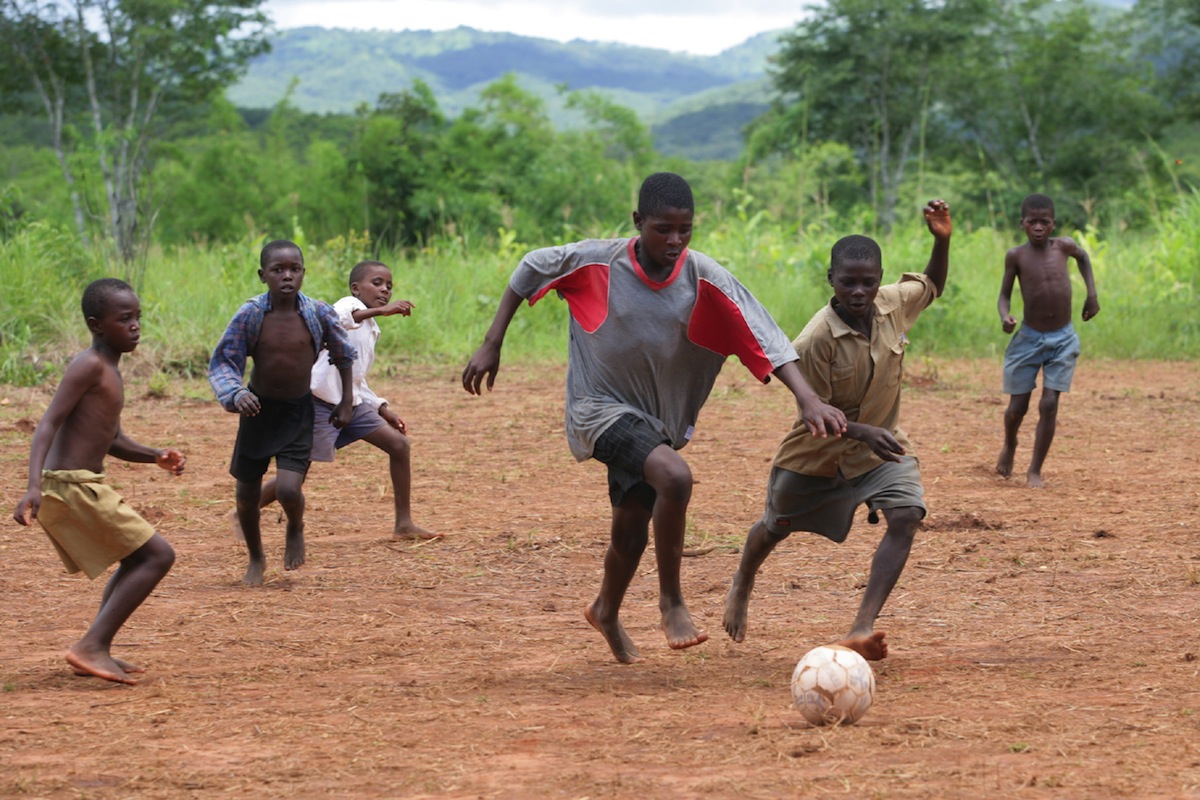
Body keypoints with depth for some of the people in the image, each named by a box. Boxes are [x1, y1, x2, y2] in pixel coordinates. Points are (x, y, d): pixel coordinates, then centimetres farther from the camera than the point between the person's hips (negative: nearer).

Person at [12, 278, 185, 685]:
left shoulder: (108, 369, 17)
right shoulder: (89, 366, -13)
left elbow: (113, 440, 24)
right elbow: (48, 424, -21)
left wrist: (156, 457, 7)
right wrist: (34, 486, -32)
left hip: (79, 485, 10)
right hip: (73, 486, -10)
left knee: (138, 561, 24)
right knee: (157, 555, -9)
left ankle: (97, 651, 23)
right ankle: (91, 646, -14)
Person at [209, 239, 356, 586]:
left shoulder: (319, 313, -13)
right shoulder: (250, 315, -15)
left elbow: (343, 355, 6)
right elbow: (222, 362, -12)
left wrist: (346, 402, 9)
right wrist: (236, 394, -31)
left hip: (299, 412, -1)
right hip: (258, 410, 1)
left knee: (288, 489, -18)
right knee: (247, 493, 9)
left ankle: (296, 530, 19)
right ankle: (256, 559, 36)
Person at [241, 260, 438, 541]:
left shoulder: (370, 329, 19)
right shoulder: (350, 304, -8)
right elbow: (332, 318, -36)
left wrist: (383, 409, 19)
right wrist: (378, 311, -44)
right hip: (320, 402, -9)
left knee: (399, 444, 2)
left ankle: (404, 523, 7)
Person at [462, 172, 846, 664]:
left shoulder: (703, 278, -13)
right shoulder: (597, 262, -16)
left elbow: (762, 336, -18)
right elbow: (530, 269, 0)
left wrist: (807, 399, -31)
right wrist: (491, 346, -1)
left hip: (660, 417, 4)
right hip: (600, 408, -4)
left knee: (631, 529, 15)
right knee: (675, 476, -30)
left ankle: (606, 613, 47)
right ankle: (671, 601, -11)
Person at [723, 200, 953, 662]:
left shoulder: (895, 303, -15)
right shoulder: (815, 341, -30)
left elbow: (932, 285, 8)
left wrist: (942, 240, -11)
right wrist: (863, 432, -40)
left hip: (881, 445, 3)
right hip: (818, 452, -3)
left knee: (906, 516, -24)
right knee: (776, 527, 20)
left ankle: (861, 630, -28)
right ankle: (742, 585, 56)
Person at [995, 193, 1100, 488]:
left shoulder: (1063, 246, -5)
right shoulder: (1016, 256, -9)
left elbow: (1083, 256, 18)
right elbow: (1004, 295, -1)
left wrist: (1092, 294, 12)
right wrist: (1005, 316, -22)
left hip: (1062, 341, 1)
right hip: (1029, 339, -1)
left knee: (1049, 404, -7)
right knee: (1018, 406, 6)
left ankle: (1035, 471, 3)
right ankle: (1009, 445, 40)